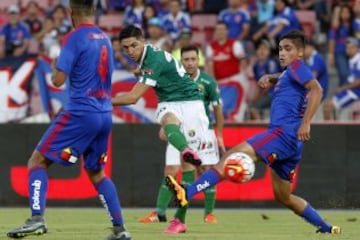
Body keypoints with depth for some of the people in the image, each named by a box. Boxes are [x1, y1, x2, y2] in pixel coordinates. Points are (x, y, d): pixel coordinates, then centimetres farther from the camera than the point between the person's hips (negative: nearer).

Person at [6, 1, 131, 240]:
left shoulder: (76, 38, -9)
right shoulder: (105, 39, 13)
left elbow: (59, 79, -12)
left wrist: (53, 77, 7)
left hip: (81, 112, -7)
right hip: (105, 115, 7)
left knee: (38, 160, -2)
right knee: (96, 172, 22)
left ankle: (37, 219, -18)